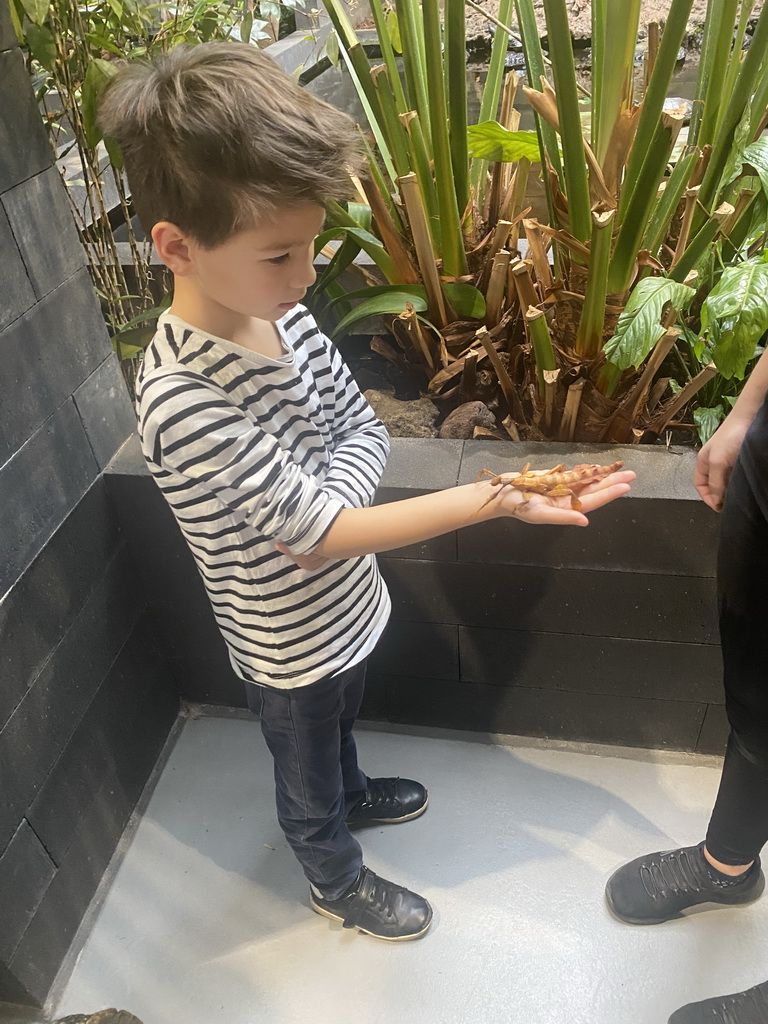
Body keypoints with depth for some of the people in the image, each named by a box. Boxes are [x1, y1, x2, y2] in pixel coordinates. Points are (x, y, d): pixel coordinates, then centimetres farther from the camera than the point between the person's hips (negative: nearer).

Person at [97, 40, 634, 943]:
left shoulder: (280, 313, -12)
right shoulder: (180, 400, -36)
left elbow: (362, 429, -4)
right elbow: (319, 531, -34)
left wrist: (319, 508, -25)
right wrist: (492, 500, -37)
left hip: (344, 605, 6)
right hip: (290, 646, -6)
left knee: (337, 725, 35)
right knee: (307, 775, 24)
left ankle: (351, 793, 65)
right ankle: (338, 882, 53)